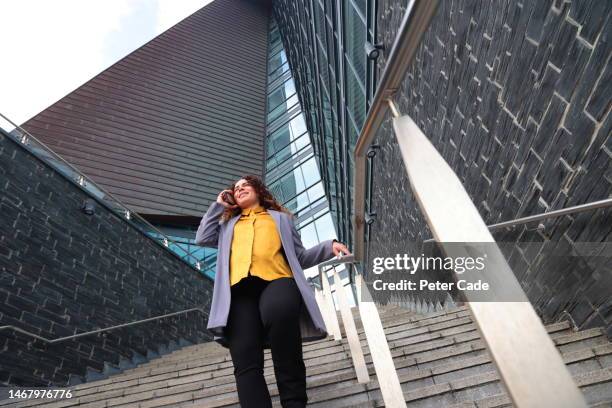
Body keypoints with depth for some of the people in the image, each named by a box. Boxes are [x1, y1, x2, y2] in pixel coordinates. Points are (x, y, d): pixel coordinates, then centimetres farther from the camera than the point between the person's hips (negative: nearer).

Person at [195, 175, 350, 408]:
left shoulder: (280, 218, 31)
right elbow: (202, 238, 19)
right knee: (245, 362, -21)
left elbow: (300, 257, 24)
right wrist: (218, 205, 29)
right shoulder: (229, 223, 37)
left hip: (276, 279, -2)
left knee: (280, 313, -38)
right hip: (239, 287, 2)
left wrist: (329, 247, 7)